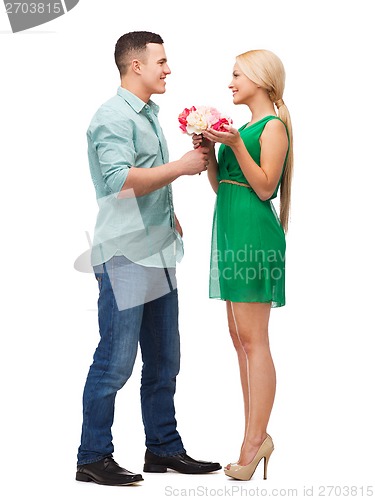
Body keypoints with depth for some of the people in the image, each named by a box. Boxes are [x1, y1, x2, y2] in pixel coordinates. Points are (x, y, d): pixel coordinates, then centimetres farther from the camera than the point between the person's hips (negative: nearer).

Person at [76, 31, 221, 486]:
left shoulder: (149, 115, 19)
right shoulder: (113, 117, -10)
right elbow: (120, 180, -23)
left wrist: (169, 215, 16)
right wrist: (180, 166, -17)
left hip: (159, 253, 9)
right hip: (125, 256, -9)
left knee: (163, 360, 13)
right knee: (116, 361, -6)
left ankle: (164, 448, 22)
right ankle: (93, 458, 4)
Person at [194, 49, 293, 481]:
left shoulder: (273, 126, -5)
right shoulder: (241, 127, 18)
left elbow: (265, 187, -13)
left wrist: (235, 145, -20)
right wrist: (208, 151, 6)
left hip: (255, 231, -9)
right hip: (230, 230, 9)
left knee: (253, 339, -8)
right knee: (241, 339, 8)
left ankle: (255, 440, -4)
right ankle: (256, 437, 14)